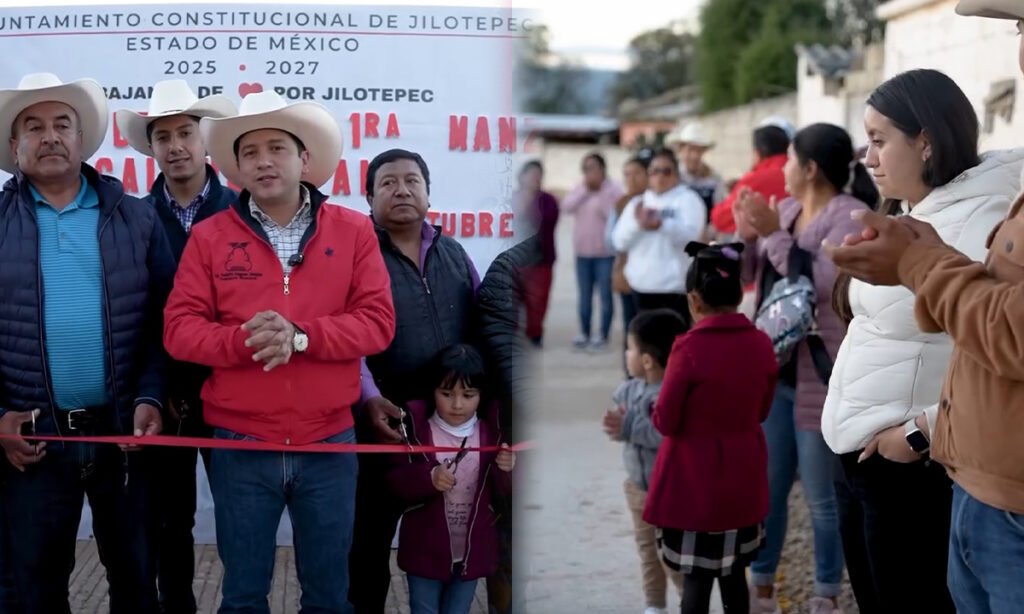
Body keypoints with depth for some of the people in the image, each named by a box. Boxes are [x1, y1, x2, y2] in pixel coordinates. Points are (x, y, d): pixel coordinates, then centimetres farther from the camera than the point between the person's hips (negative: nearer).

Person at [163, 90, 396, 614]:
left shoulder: (353, 230, 2)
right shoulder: (209, 236, 2)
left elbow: (377, 321, -6)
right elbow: (179, 330, -4)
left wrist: (301, 336, -21)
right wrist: (245, 340, -22)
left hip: (329, 443, 0)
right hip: (239, 446, 0)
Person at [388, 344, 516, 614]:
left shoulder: (492, 429, -7)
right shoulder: (416, 426, -13)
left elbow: (503, 493, -1)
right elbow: (395, 481, -11)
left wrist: (506, 471, -23)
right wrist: (429, 477, -29)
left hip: (472, 550, 2)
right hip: (426, 548, -2)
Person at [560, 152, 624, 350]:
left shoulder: (614, 190, -7)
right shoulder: (579, 189, 10)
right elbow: (566, 207, -5)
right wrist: (584, 190, -9)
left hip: (606, 252, -5)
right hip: (583, 252, 5)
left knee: (605, 295, -2)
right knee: (584, 295, 11)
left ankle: (602, 335, 4)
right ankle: (584, 333, 19)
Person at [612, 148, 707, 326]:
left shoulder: (688, 199, 1)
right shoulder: (636, 203, 15)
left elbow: (691, 234, -15)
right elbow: (619, 242, 7)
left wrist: (662, 225, -31)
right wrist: (637, 224, -12)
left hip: (675, 285, -5)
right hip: (642, 285, 5)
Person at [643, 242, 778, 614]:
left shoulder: (689, 349, -20)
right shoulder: (761, 344, -4)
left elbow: (666, 422, -13)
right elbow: (761, 411, 9)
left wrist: (658, 409, 7)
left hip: (695, 481, -5)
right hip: (743, 478, 5)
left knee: (696, 578, 3)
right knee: (734, 572, 18)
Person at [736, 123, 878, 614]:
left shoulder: (851, 215, -13)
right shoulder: (785, 209, 10)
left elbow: (820, 284, -24)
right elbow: (751, 277, 17)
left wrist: (774, 234, -20)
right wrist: (746, 234, -1)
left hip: (819, 378, -7)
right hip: (772, 370, 7)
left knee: (822, 496, 3)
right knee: (765, 488, 14)